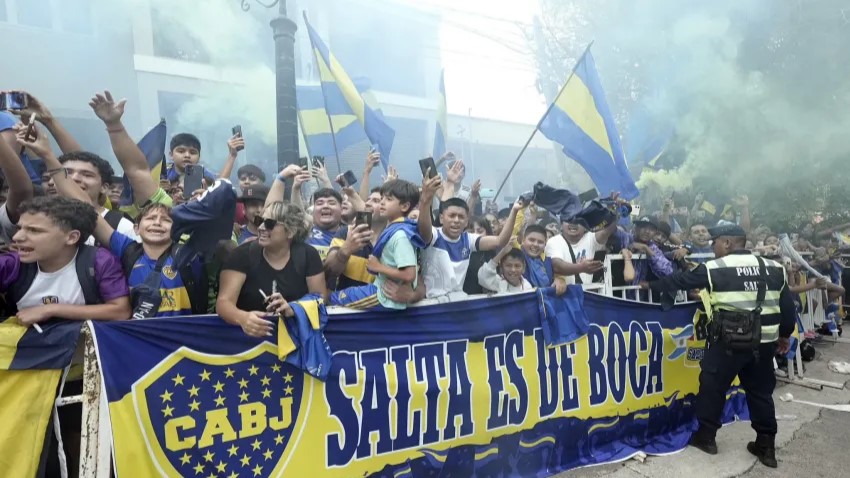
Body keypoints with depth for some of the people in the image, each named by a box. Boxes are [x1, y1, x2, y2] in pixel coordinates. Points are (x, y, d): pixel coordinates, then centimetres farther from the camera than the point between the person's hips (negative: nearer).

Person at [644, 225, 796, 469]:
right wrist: (784, 335, 23)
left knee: (712, 386, 10)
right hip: (764, 342, 5)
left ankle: (706, 437, 20)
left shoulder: (714, 268, -8)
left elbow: (679, 280, 2)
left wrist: (651, 285, 16)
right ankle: (766, 447, 23)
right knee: (761, 392, 17)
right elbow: (787, 306, 10)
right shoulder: (774, 268, 6)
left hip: (729, 342, -5)